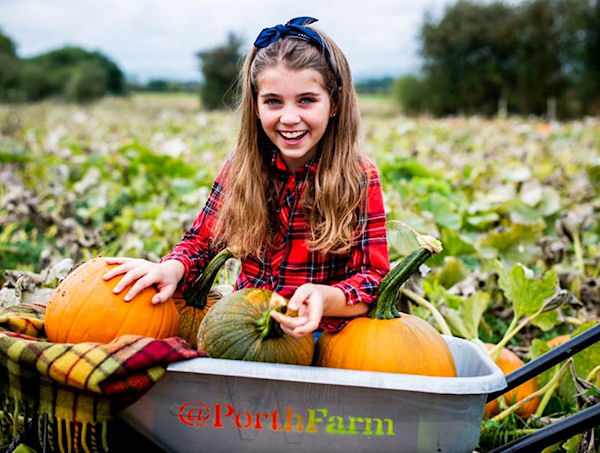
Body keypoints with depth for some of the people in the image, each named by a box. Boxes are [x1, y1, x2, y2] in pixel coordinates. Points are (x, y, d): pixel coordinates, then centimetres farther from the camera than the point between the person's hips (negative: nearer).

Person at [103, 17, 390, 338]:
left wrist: (324, 298, -33)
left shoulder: (359, 179, -10)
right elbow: (200, 242, 7)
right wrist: (172, 269, -17)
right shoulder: (241, 167, -1)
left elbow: (374, 278, -11)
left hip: (318, 335, -2)